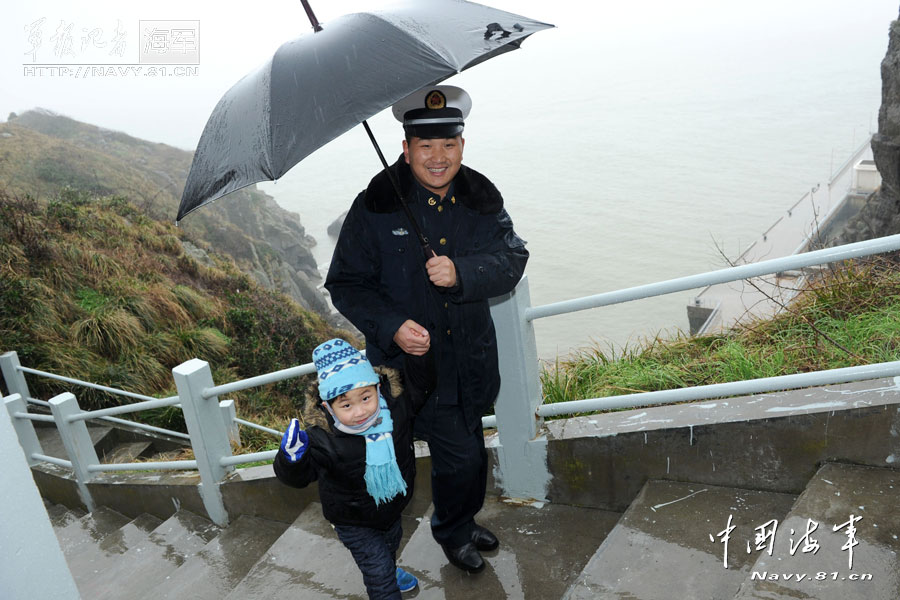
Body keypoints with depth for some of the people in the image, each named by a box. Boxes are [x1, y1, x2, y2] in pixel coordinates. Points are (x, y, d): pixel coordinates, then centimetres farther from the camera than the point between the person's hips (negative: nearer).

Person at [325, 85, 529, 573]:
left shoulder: (481, 198, -5)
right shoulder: (376, 206, -15)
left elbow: (512, 261, -13)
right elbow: (346, 283, -10)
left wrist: (462, 274, -32)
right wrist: (391, 326, -26)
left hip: (469, 358, 5)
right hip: (413, 358, -4)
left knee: (471, 449, 23)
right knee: (458, 456, 0)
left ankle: (466, 521, 52)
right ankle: (452, 533, 33)